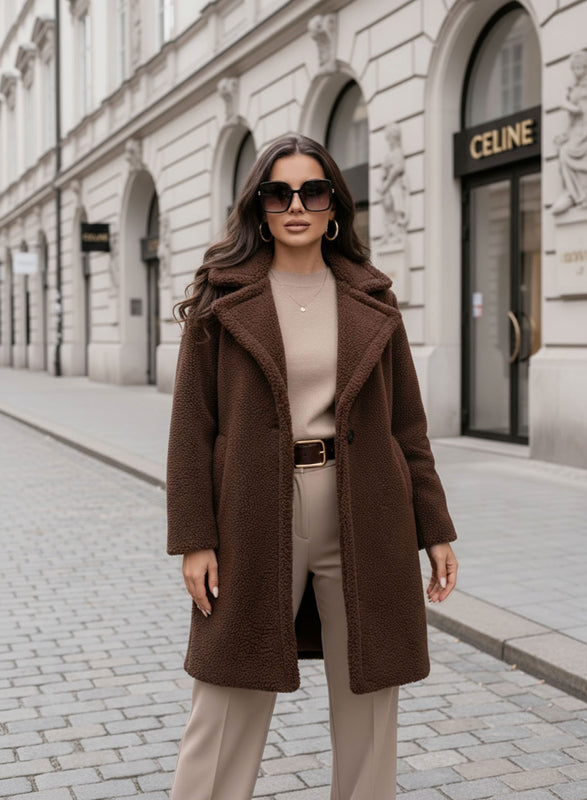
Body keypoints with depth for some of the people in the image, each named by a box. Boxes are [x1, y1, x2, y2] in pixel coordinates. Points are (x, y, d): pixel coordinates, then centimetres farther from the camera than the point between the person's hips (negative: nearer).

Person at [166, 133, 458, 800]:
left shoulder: (372, 302, 8)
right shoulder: (221, 299, 2)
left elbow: (406, 423, 10)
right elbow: (191, 425, 0)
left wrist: (434, 530, 6)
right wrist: (194, 538, -7)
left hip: (364, 520, 2)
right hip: (256, 520, -2)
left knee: (367, 701, 10)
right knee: (227, 709, 3)